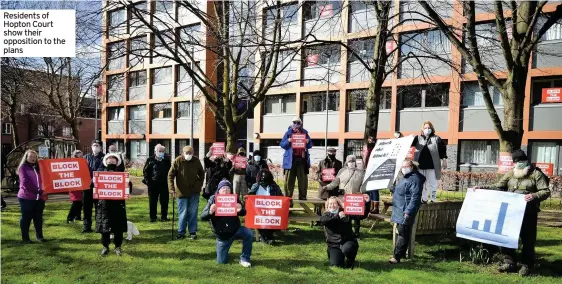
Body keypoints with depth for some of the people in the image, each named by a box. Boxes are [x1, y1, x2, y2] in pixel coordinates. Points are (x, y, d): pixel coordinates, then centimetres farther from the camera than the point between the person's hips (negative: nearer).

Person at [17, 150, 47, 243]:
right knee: (26, 217, 3)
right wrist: (36, 190, -18)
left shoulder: (38, 167, 17)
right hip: (26, 197, -5)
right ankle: (25, 237, 11)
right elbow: (25, 182, -13)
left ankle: (39, 236, 16)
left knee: (38, 217, 9)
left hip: (39, 197, 5)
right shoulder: (23, 167, -1)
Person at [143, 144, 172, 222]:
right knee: (152, 202, 6)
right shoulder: (150, 160, 1)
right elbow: (145, 171, 3)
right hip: (153, 184, -1)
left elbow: (170, 171, 13)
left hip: (164, 184, 2)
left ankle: (164, 216, 16)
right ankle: (152, 217, 17)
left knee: (164, 201, 6)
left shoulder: (167, 160, 6)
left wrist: (169, 180, 2)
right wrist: (147, 181, -4)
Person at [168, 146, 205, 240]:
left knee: (193, 212, 7)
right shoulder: (178, 161, -10)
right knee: (182, 213, 6)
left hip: (194, 191, 2)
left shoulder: (196, 160, -3)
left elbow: (201, 173, 13)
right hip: (182, 191, -1)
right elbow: (170, 175, -8)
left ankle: (193, 232, 16)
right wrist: (171, 188, -15)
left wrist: (200, 184, 6)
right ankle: (181, 232, 17)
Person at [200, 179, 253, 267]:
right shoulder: (213, 200, -9)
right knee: (221, 262, 1)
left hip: (236, 229, 1)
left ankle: (244, 259, -9)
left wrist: (241, 210, -30)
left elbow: (243, 213, -4)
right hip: (222, 234, -1)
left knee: (249, 234, -29)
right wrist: (210, 212, -36)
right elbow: (202, 217, -12)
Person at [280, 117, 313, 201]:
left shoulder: (305, 133, 11)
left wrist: (308, 142, -8)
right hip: (291, 159, -2)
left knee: (303, 178, 5)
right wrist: (288, 141, -16)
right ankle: (288, 196, 4)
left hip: (302, 159, 2)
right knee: (289, 179, -1)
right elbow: (282, 144, 2)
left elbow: (310, 145, 14)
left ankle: (302, 196, 12)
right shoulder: (288, 133, 4)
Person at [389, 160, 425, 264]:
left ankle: (397, 256, -6)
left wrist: (408, 212, -27)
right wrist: (393, 188, 17)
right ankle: (401, 253, 27)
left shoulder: (415, 179, -15)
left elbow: (415, 198, -23)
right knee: (401, 233, 17)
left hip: (406, 213, -10)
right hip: (399, 211, 10)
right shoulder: (403, 178, 17)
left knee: (403, 234, -7)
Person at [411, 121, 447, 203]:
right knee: (422, 184, 9)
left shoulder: (436, 139, 5)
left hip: (432, 166, -1)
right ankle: (424, 199, 19)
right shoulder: (418, 138, 7)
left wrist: (444, 160, 2)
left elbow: (443, 150, 6)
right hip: (420, 166, 2)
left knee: (433, 184, 4)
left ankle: (433, 199, 15)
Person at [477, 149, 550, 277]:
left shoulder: (536, 174, -1)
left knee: (527, 239, 3)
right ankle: (510, 262, 20)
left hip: (528, 213, -4)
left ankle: (526, 265, 17)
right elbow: (498, 187, 12)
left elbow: (546, 191, -7)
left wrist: (534, 196, -27)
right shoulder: (510, 174, 10)